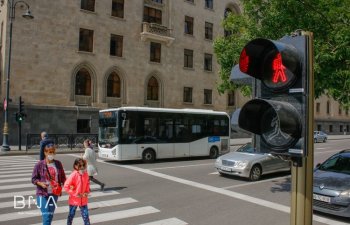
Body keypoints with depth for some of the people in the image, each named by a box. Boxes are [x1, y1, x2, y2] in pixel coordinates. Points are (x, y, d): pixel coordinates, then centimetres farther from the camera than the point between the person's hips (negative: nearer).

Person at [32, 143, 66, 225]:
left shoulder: (58, 164, 0)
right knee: (46, 215, -7)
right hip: (42, 194, -3)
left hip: (54, 194, 4)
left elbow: (63, 177, 7)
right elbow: (33, 179, -3)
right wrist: (41, 183, -21)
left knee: (51, 215, 16)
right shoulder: (39, 164, -9)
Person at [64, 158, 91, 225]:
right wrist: (75, 194, -17)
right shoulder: (73, 175, -17)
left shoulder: (86, 174, -3)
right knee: (71, 215, 16)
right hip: (74, 200, -3)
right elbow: (66, 186, -17)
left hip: (83, 200, 3)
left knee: (85, 215, 5)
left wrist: (87, 192, -2)